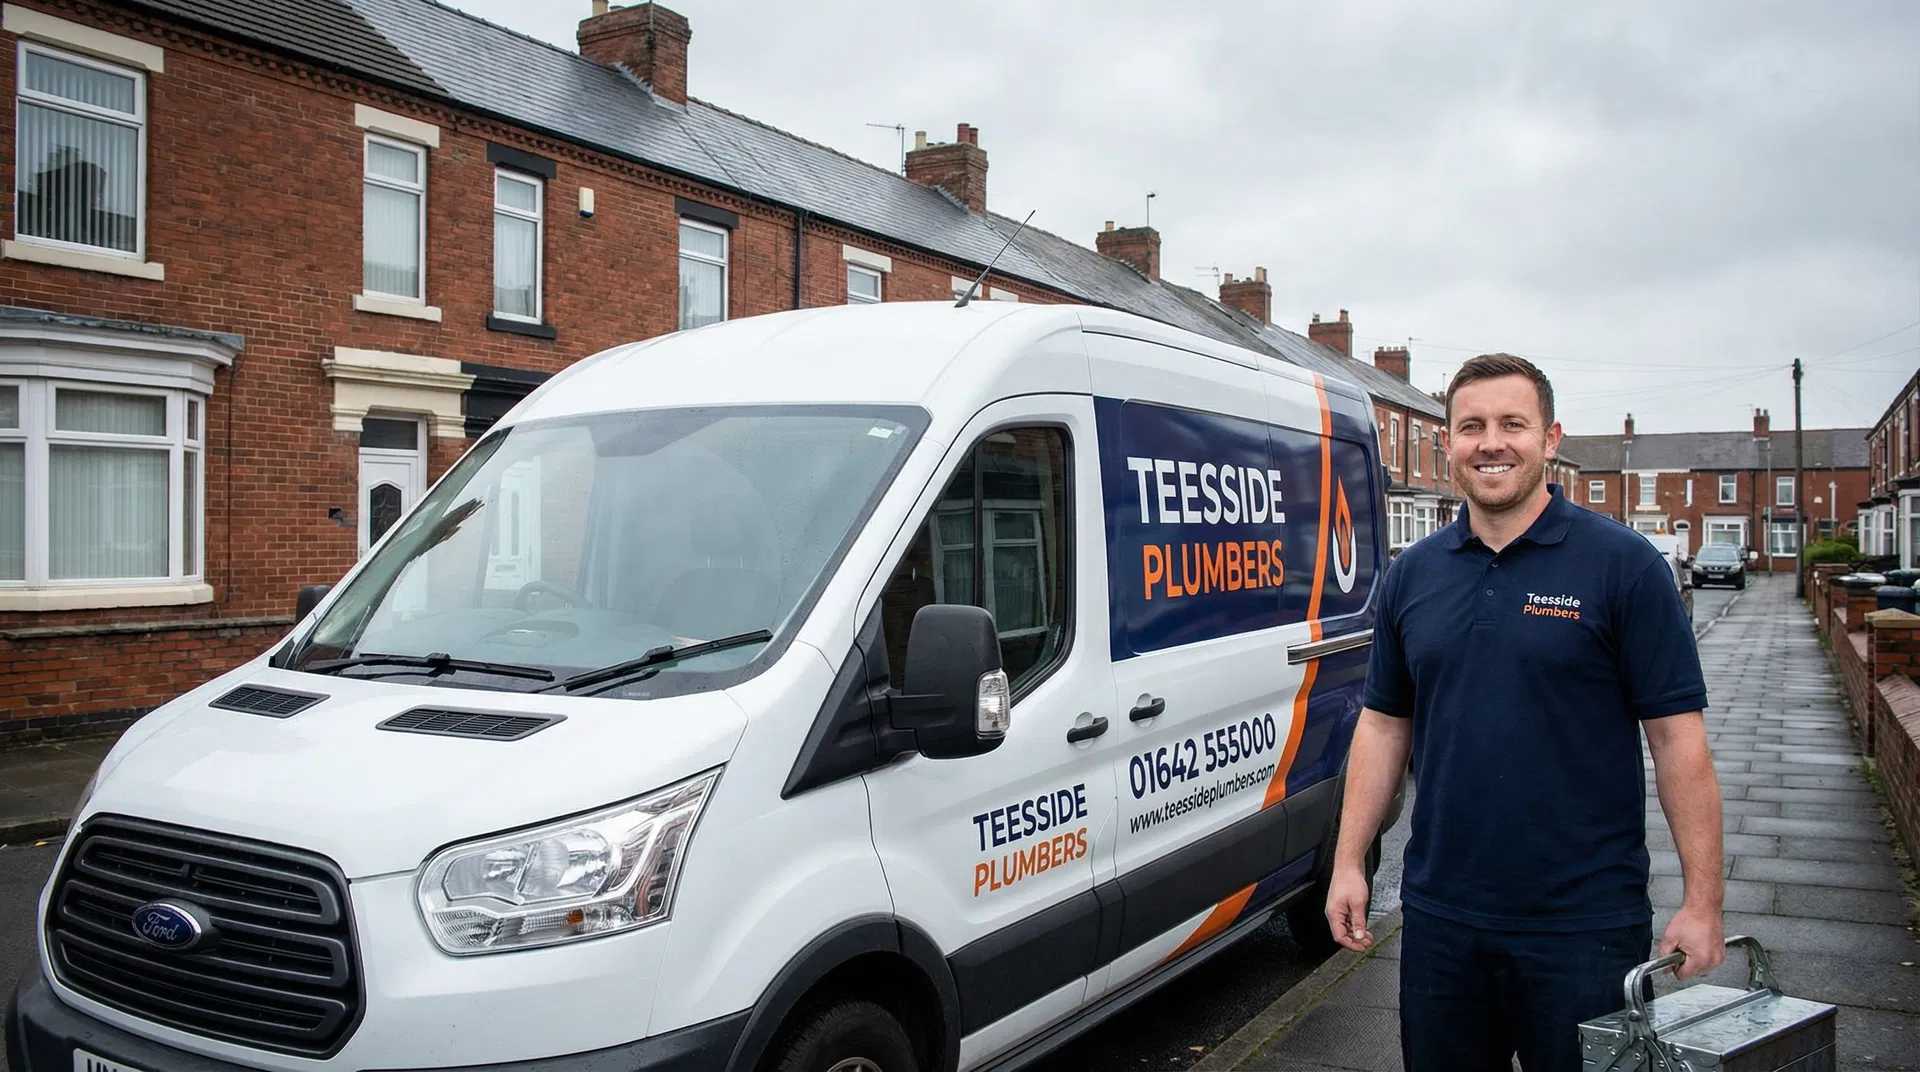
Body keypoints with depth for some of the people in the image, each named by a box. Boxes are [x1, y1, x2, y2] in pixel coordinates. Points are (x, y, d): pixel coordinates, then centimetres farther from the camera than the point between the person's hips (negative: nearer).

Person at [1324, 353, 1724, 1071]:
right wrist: (1349, 863, 5)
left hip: (1584, 924, -4)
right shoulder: (1411, 575, 6)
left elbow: (1677, 737, -8)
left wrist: (1701, 903, -11)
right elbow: (1384, 724, 10)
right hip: (1437, 916, 4)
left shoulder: (1623, 564, -6)